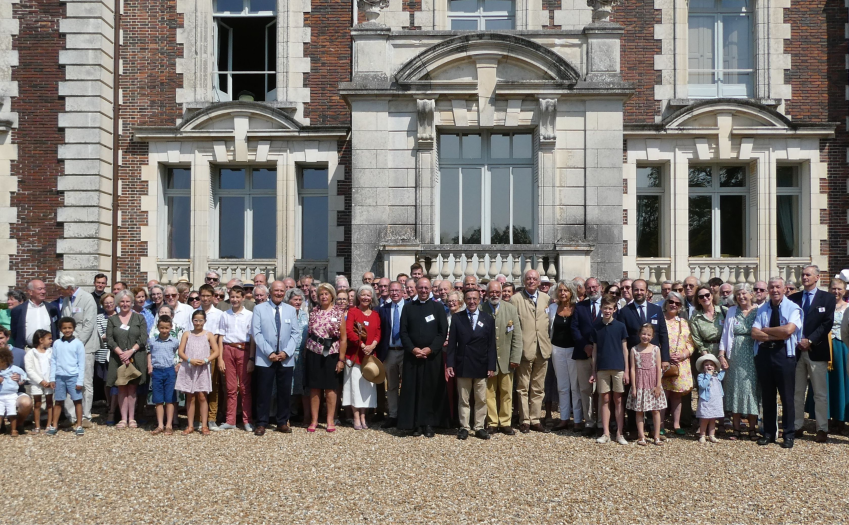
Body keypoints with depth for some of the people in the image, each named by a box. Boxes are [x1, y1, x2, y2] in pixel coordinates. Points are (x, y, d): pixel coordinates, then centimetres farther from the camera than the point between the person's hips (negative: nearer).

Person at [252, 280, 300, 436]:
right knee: (263, 392, 1)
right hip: (265, 359, -2)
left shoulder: (291, 310, 9)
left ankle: (283, 422, 18)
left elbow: (296, 334, 5)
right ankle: (261, 423, 10)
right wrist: (269, 353, -13)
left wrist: (286, 352, -9)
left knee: (285, 392, 7)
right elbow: (257, 333, -5)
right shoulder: (259, 309, 2)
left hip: (286, 359, 2)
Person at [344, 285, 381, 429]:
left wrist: (372, 345, -13)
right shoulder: (352, 311, -1)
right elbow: (349, 331, -11)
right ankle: (356, 418, 1)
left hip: (370, 354, 4)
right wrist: (362, 345, -18)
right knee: (355, 383, -4)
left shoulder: (376, 314, 11)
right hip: (355, 353, -4)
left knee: (367, 384, 6)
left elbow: (378, 332, 5)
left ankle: (363, 416, 13)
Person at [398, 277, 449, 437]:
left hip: (433, 355, -1)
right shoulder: (408, 307, 8)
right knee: (413, 390, 1)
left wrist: (430, 349, -12)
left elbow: (443, 331, -1)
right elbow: (403, 331, 3)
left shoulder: (438, 307, 5)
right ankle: (416, 424, 8)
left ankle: (429, 424, 8)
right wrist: (412, 349, -10)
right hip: (412, 355, 1)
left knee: (432, 389, 1)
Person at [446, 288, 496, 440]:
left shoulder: (488, 319, 4)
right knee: (463, 400, 6)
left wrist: (491, 366, -4)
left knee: (481, 400, 7)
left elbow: (491, 345, 2)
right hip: (462, 365, -1)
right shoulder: (457, 318, 3)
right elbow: (452, 343, 1)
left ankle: (479, 428, 16)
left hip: (481, 366, 1)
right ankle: (464, 427, 14)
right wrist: (450, 364, -5)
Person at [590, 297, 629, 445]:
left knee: (618, 400, 3)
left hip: (618, 367, -2)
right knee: (605, 399, 5)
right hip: (602, 368, 2)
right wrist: (593, 371, 7)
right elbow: (594, 350, 9)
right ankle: (606, 433, 9)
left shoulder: (620, 326, 0)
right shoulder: (596, 327, 5)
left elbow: (624, 348, 2)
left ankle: (619, 433, 9)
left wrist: (626, 370, -2)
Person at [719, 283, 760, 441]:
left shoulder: (759, 312, 1)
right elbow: (725, 335, 9)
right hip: (735, 356, 2)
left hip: (753, 356, -2)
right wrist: (721, 355, 0)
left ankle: (752, 428, 11)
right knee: (735, 390, 3)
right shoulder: (731, 312, 11)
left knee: (751, 389, 1)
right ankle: (736, 428, 10)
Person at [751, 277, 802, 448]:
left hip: (784, 354, -4)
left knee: (787, 396, 2)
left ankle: (789, 435, 13)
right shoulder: (761, 309, 10)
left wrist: (766, 329, -6)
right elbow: (754, 333, -2)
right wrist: (778, 334, -12)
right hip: (763, 353, 4)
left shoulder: (793, 308, -2)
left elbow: (788, 330, -18)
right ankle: (768, 433, 19)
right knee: (767, 396, 10)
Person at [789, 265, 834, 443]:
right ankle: (797, 427, 15)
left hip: (817, 351, -3)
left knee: (820, 394, 1)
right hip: (796, 350, 3)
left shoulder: (827, 298, 3)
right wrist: (797, 342, -7)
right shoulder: (793, 298, 11)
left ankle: (822, 429, 6)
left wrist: (810, 340, -14)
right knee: (797, 392, 8)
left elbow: (828, 323, -6)